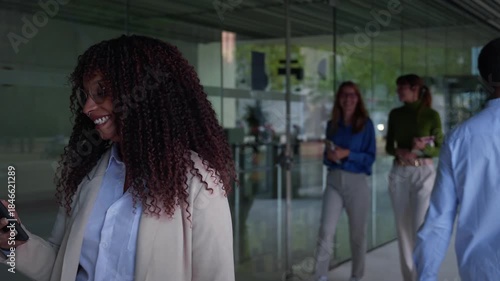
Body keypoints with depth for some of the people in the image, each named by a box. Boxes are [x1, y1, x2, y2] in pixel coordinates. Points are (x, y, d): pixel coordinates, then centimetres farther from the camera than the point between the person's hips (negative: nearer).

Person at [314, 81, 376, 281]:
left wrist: (347, 154, -17)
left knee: (357, 232, 7)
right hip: (334, 180, 2)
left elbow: (370, 157, -5)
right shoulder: (332, 124, 10)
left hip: (357, 182, -2)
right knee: (326, 230, -7)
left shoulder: (366, 124, 0)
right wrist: (329, 156, -7)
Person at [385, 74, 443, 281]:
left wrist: (423, 148, -20)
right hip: (399, 174, 4)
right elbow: (388, 147, 9)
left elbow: (440, 149, -1)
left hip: (423, 173, -4)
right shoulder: (395, 114, 7)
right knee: (403, 227, 7)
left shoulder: (431, 115, -4)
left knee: (420, 227, -11)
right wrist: (399, 151, -12)